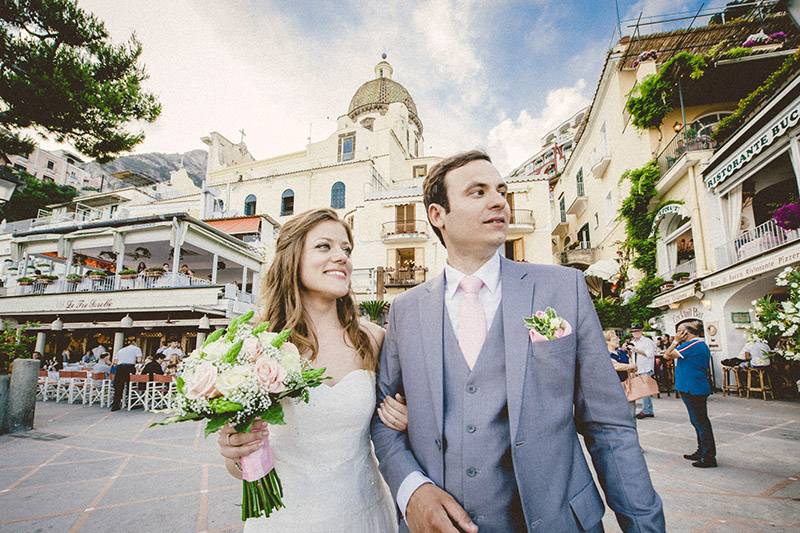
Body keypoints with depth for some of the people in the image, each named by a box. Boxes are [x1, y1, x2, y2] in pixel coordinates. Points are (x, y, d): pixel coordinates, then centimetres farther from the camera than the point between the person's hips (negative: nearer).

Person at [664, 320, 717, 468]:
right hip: (694, 389, 11)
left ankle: (709, 457, 6)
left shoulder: (693, 345, -20)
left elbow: (667, 355, -17)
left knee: (700, 422, -2)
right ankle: (702, 452, 29)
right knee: (699, 421, 18)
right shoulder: (701, 345, 13)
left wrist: (676, 341, -9)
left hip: (693, 390, -11)